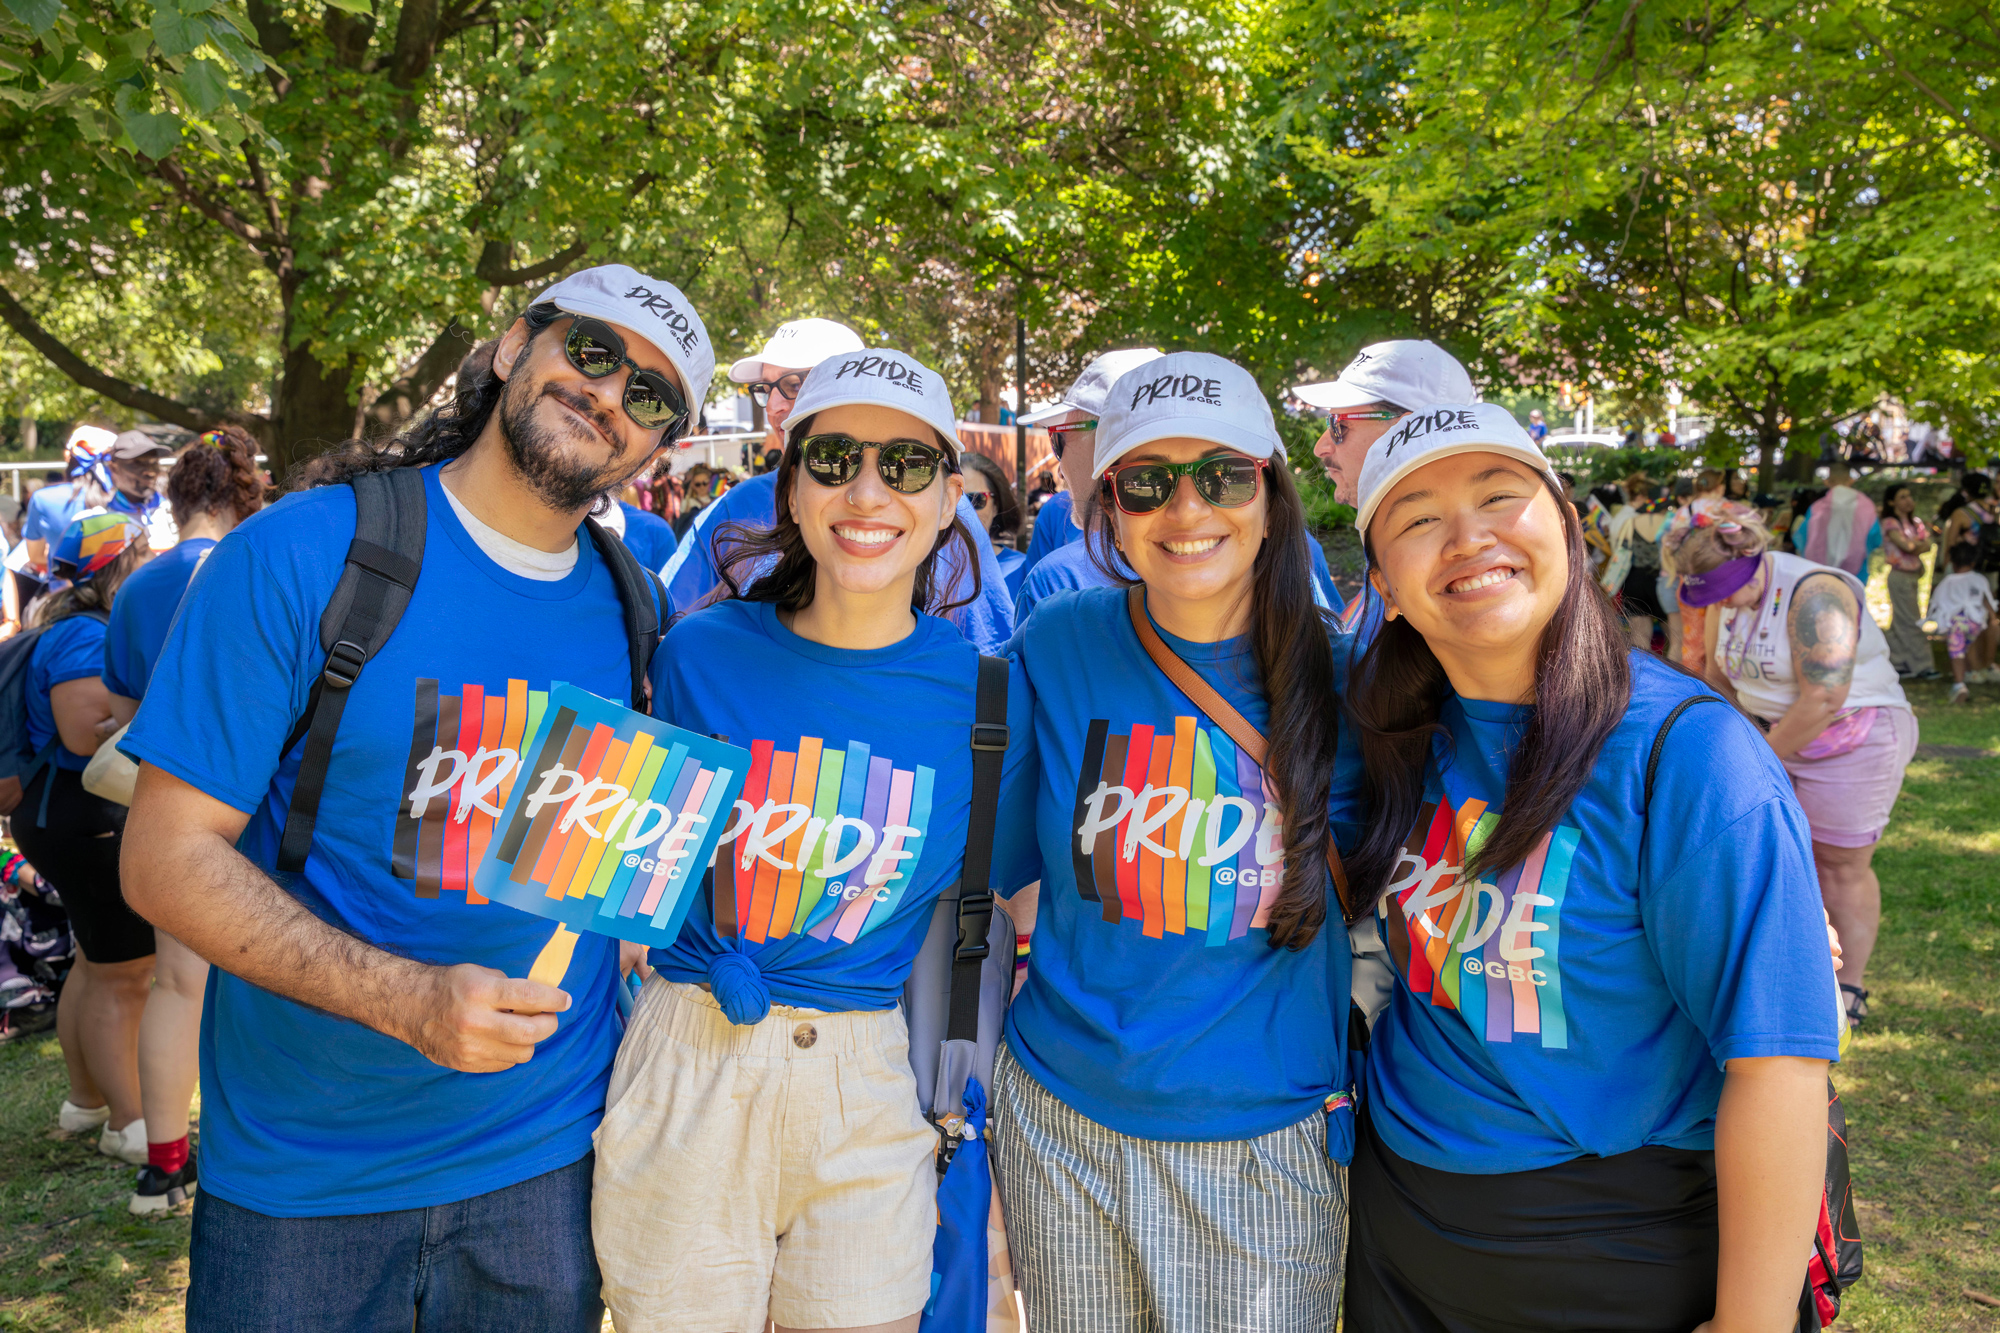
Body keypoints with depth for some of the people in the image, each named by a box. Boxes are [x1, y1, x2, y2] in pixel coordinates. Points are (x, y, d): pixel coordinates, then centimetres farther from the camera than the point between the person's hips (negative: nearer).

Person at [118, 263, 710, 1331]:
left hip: (547, 1157, 4)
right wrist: (407, 999, -24)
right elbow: (169, 856, -13)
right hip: (299, 1175, -3)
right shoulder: (300, 556, -13)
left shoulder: (628, 611, 0)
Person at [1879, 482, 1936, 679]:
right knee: (1912, 622, -6)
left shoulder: (1915, 522, 13)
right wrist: (1920, 543, 0)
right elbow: (1906, 545, -18)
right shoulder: (1890, 523, -8)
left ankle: (1898, 664, 14)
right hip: (1900, 576, -7)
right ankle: (1922, 666, -3)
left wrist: (1915, 546, -17)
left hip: (1913, 575, 7)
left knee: (1901, 622, 10)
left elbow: (1927, 545, 1)